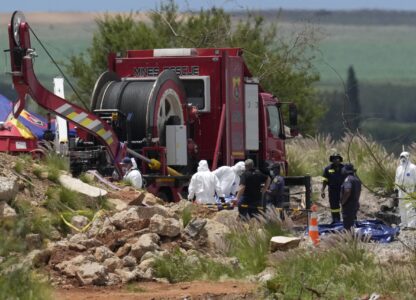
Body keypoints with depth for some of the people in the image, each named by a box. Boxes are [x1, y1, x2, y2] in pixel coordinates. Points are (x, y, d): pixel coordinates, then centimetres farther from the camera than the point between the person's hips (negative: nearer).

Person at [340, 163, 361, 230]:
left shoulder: (348, 179, -19)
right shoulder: (356, 179, 11)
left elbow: (347, 191, -32)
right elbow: (359, 191, 20)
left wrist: (343, 202, -20)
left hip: (348, 205, -9)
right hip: (355, 204, 9)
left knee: (347, 226, -5)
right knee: (351, 224, 20)